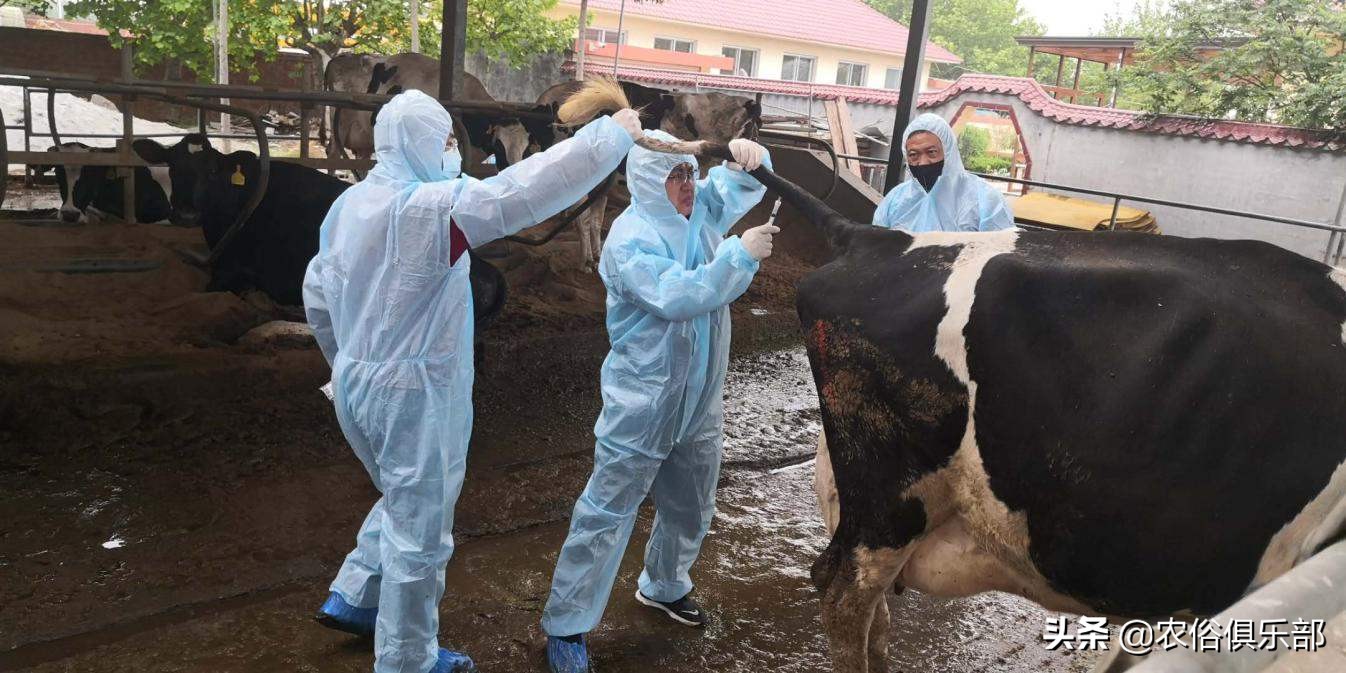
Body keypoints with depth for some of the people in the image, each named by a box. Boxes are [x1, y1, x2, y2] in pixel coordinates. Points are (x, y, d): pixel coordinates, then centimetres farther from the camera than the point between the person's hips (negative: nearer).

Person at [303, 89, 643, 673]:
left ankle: (352, 598, 37)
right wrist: (613, 133, -17)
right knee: (420, 531, 8)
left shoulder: (349, 205, 6)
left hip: (357, 384, 9)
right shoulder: (429, 207, -20)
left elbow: (317, 294, 13)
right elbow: (524, 191, -26)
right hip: (414, 394, -9)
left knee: (403, 503, 30)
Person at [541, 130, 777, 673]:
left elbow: (745, 184, 15)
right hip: (642, 405, -7)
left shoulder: (698, 209, 5)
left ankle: (663, 586, 45)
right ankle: (566, 627, 10)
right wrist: (741, 255, -24)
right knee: (607, 512, -2)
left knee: (691, 507, 21)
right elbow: (675, 296, -29)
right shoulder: (630, 239, -17)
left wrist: (745, 157, -9)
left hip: (700, 400, 8)